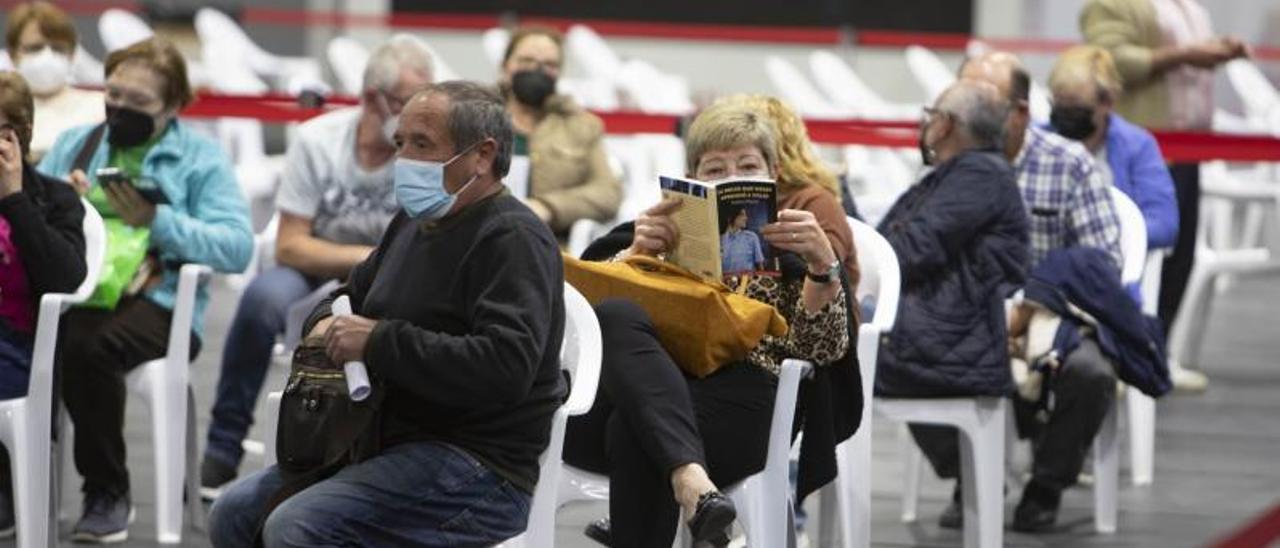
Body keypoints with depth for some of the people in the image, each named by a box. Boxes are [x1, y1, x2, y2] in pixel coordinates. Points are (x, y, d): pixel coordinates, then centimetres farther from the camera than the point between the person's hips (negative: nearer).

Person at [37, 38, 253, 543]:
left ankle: (108, 495, -17)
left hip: (155, 299, -3)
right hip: (71, 291, 3)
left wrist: (156, 220, -12)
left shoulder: (200, 158, 10)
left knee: (89, 344, -36)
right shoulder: (75, 143, 24)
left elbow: (237, 248, -4)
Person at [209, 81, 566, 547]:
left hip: (478, 470, -10)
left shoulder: (513, 239, -15)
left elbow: (505, 368, -29)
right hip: (393, 446, 10)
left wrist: (380, 342, -24)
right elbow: (352, 294, 30)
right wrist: (326, 322, 5)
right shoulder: (415, 224, 15)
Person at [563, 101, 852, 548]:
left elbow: (823, 349, 4)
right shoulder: (672, 234, 32)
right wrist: (636, 253, -4)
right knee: (617, 317, -32)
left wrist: (824, 263, -12)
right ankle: (691, 479, -51)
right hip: (648, 389, 3)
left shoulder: (789, 247, 24)